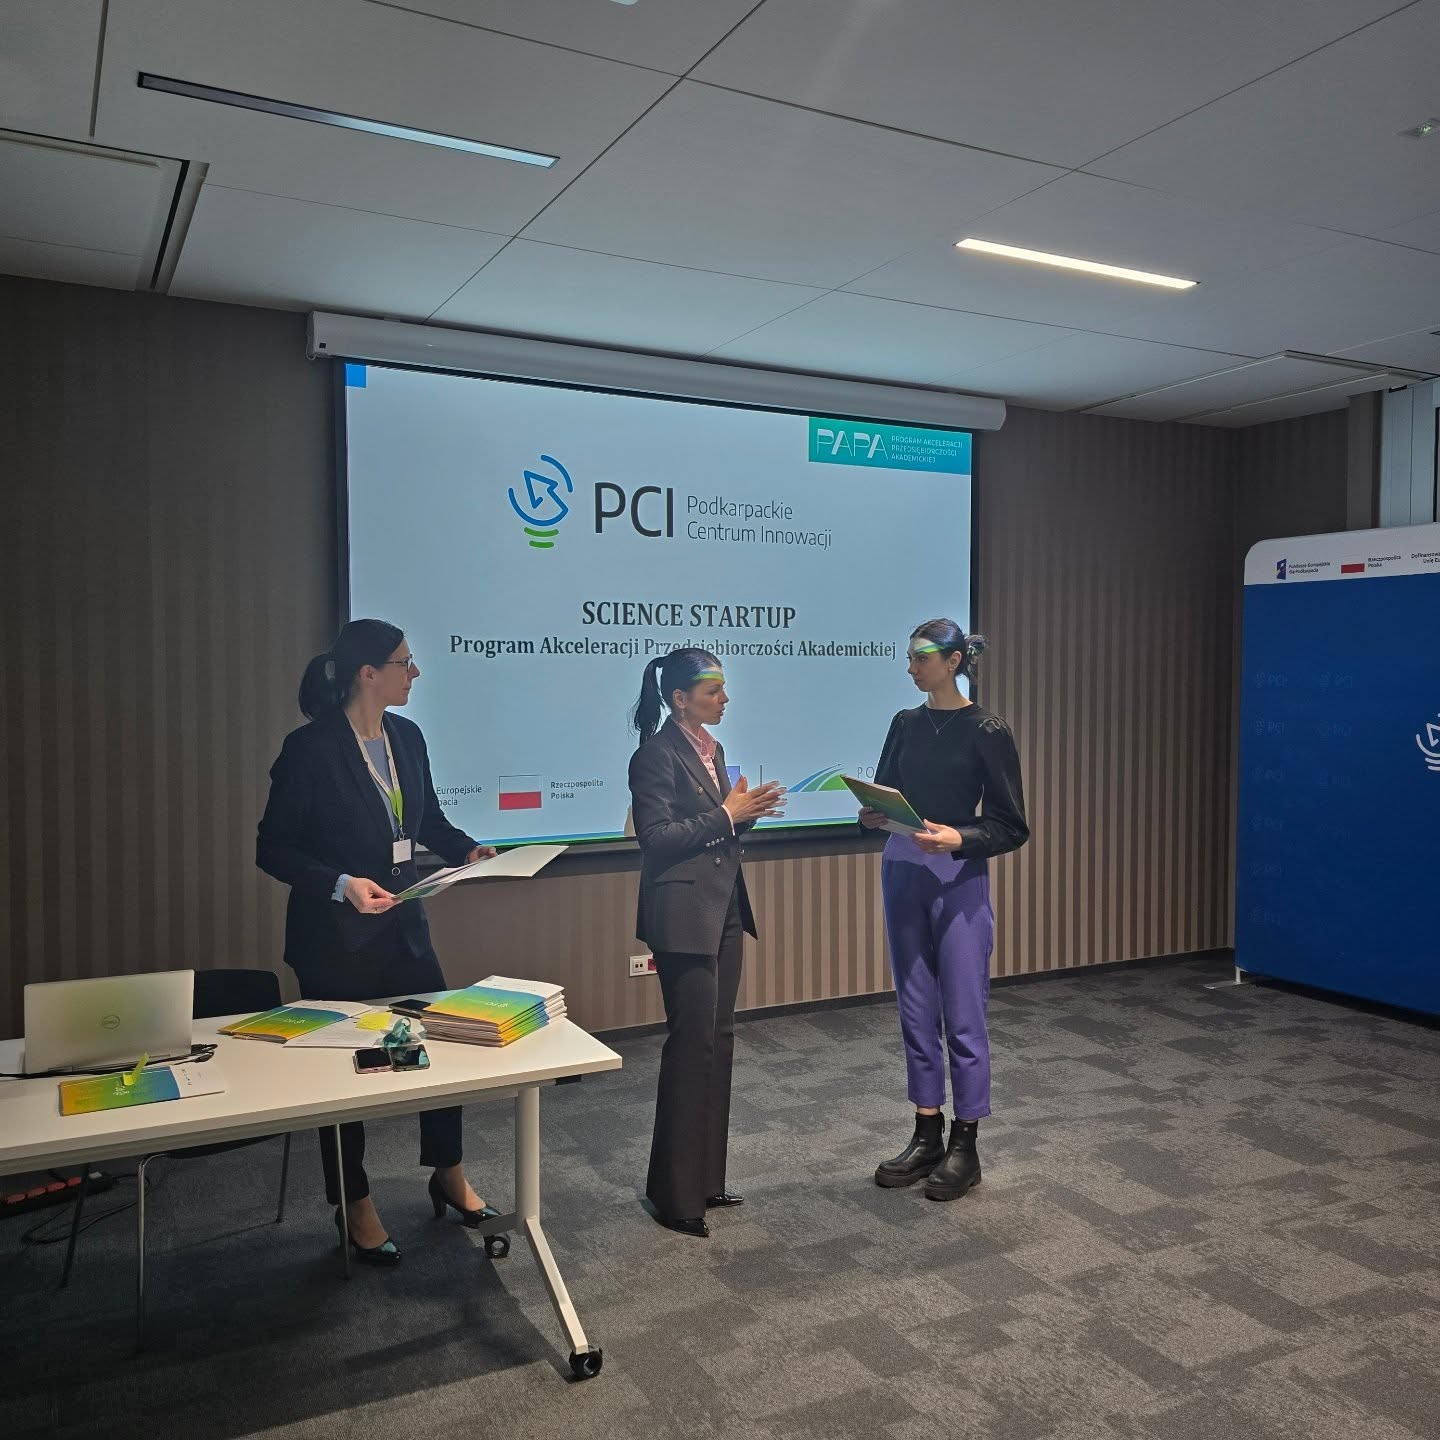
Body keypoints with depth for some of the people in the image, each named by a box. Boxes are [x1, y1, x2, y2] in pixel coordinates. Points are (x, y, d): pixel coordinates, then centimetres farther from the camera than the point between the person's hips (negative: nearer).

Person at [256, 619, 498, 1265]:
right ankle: (355, 1206, 29)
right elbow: (273, 847, -14)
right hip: (336, 934, -6)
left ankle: (448, 1174, 34)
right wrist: (342, 884, -27)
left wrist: (468, 849, -4)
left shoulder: (406, 735, 1)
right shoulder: (310, 748, -17)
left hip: (403, 923, 6)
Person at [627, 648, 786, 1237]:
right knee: (692, 1043, -4)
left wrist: (744, 811, -1)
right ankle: (675, 1193, 9)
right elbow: (657, 838, -18)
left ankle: (705, 1177, 25)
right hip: (683, 915, -9)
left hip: (723, 910, 9)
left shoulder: (710, 749, 13)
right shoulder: (656, 755, -12)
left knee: (718, 1039, 12)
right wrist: (726, 814, -16)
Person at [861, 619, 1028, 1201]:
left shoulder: (986, 731, -7)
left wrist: (959, 838, -23)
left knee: (962, 1016, 2)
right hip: (902, 872, 5)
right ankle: (927, 1136, 24)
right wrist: (872, 814, -7)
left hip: (959, 880, -5)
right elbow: (884, 793, 15)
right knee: (916, 1011, 11)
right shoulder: (906, 724, 9)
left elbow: (1010, 826, -7)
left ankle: (964, 1147, 16)